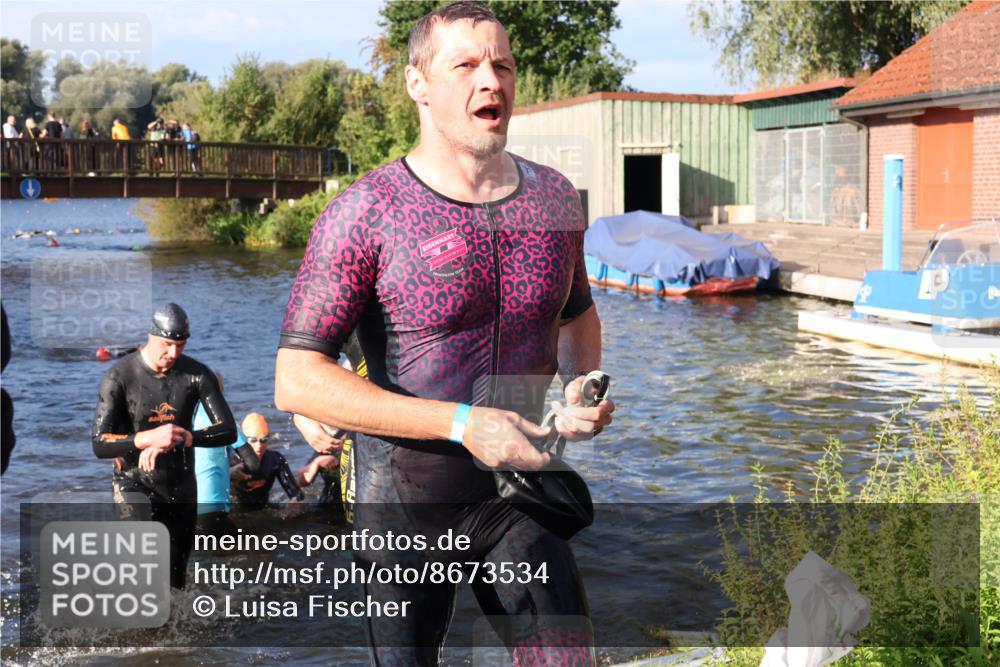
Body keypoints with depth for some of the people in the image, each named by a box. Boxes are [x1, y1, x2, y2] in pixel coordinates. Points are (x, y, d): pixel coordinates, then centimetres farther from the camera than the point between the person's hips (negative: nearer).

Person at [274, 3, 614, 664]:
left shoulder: (554, 197, 1)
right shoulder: (367, 212, -15)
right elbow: (297, 382, -19)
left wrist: (584, 384, -3)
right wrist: (460, 423, -26)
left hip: (519, 496, 4)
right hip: (404, 504, -3)